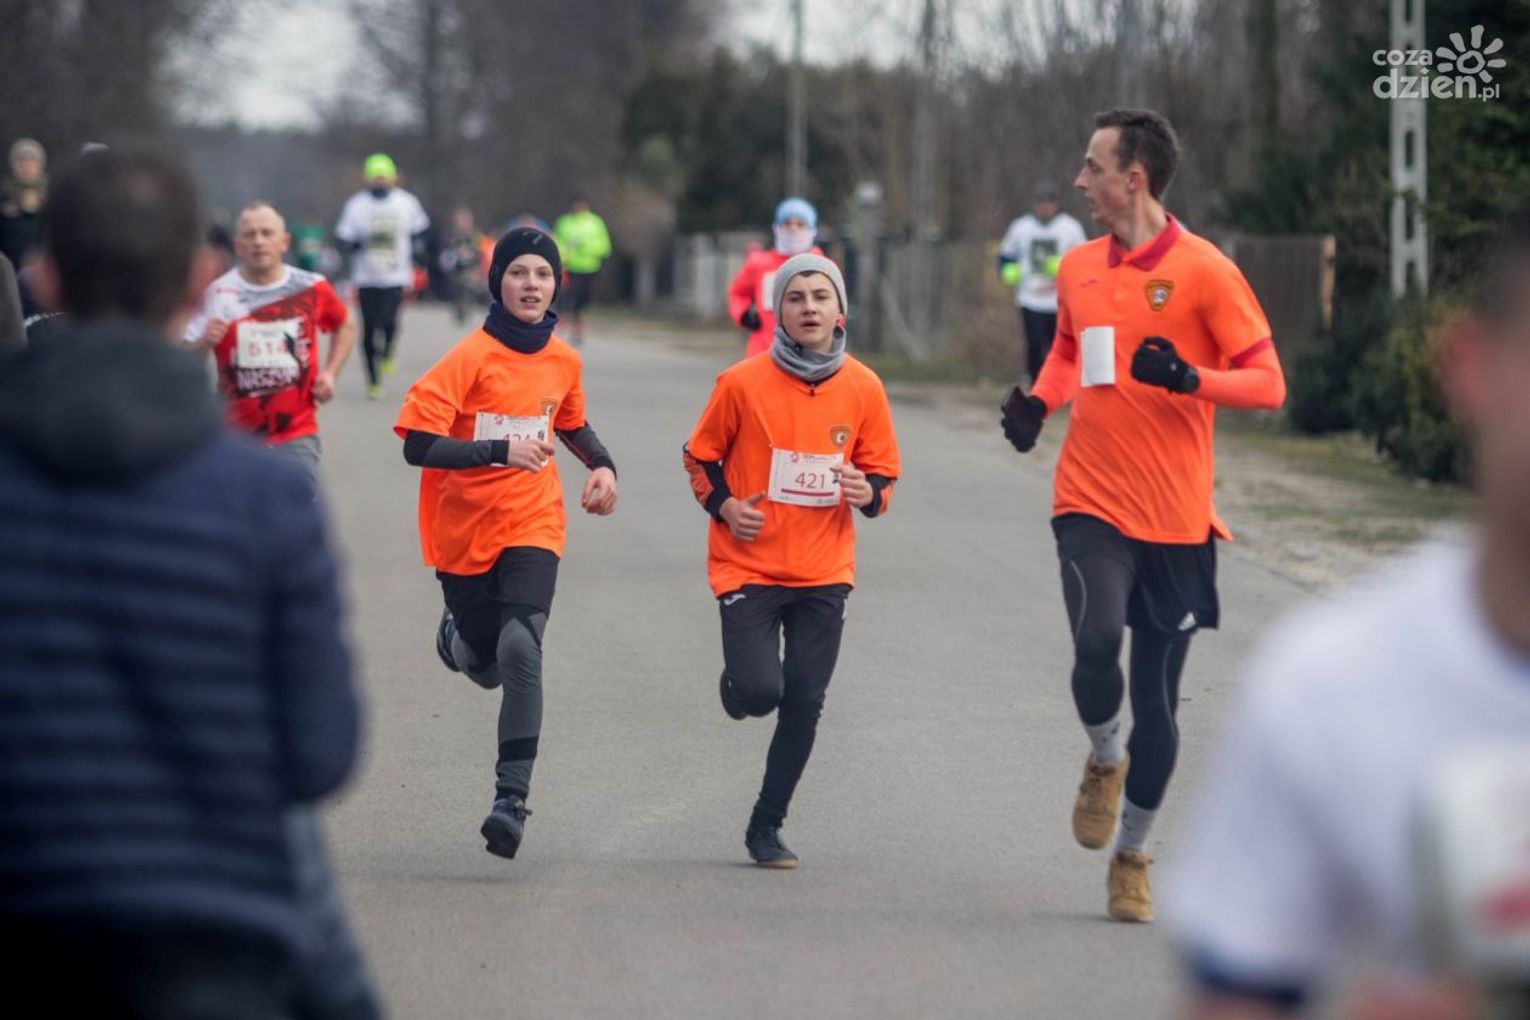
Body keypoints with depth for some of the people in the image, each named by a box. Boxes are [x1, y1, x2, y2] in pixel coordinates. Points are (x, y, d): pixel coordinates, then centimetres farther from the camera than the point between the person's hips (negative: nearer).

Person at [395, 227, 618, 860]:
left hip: (532, 527, 1)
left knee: (519, 649, -21)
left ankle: (512, 797, -22)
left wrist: (602, 466, 5)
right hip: (463, 531, -1)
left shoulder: (563, 361, 2)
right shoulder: (470, 358, -14)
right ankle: (459, 637, 52)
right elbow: (418, 445, -20)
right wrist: (499, 451, -31)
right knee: (487, 665, 12)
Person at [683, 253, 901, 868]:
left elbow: (883, 476, 10)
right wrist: (724, 505, -11)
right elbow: (700, 458, 6)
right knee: (760, 691, -16)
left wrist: (868, 493, -12)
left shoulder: (863, 388, 0)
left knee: (804, 704, 1)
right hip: (749, 568, -2)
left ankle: (767, 827, 16)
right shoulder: (743, 383, -7)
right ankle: (734, 684, 23)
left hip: (824, 571, 2)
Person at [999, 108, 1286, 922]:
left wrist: (1189, 379, -25)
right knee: (1097, 643, -23)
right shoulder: (1079, 267, 8)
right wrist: (1038, 404, 6)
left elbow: (1268, 384, -7)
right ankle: (1105, 759, 9)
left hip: (1177, 518, -2)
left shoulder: (1204, 271, -7)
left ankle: (1131, 855, 21)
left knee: (1157, 701, 2)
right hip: (1091, 506, 3)